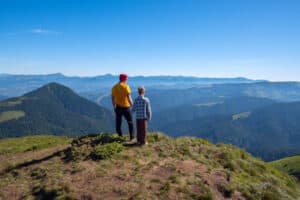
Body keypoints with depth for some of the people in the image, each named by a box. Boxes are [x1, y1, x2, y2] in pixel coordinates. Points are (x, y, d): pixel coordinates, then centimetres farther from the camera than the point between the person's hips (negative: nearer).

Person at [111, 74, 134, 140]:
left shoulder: (114, 87, 3)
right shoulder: (126, 86, -12)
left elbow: (112, 98, 9)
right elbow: (129, 98, -17)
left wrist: (114, 107, 19)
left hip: (118, 107, 4)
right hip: (125, 107, -4)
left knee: (118, 123, 12)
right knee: (130, 122, 10)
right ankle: (132, 137, 10)